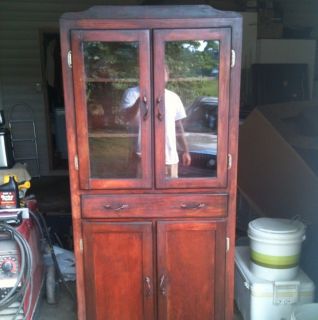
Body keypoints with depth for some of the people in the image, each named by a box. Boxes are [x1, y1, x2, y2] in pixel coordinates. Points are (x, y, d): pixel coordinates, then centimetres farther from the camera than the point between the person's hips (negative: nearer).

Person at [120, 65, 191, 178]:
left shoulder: (173, 97, 12)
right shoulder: (133, 93, -1)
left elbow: (178, 127, 16)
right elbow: (126, 118, -14)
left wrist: (185, 151, 13)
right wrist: (140, 100, -27)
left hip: (170, 156, 4)